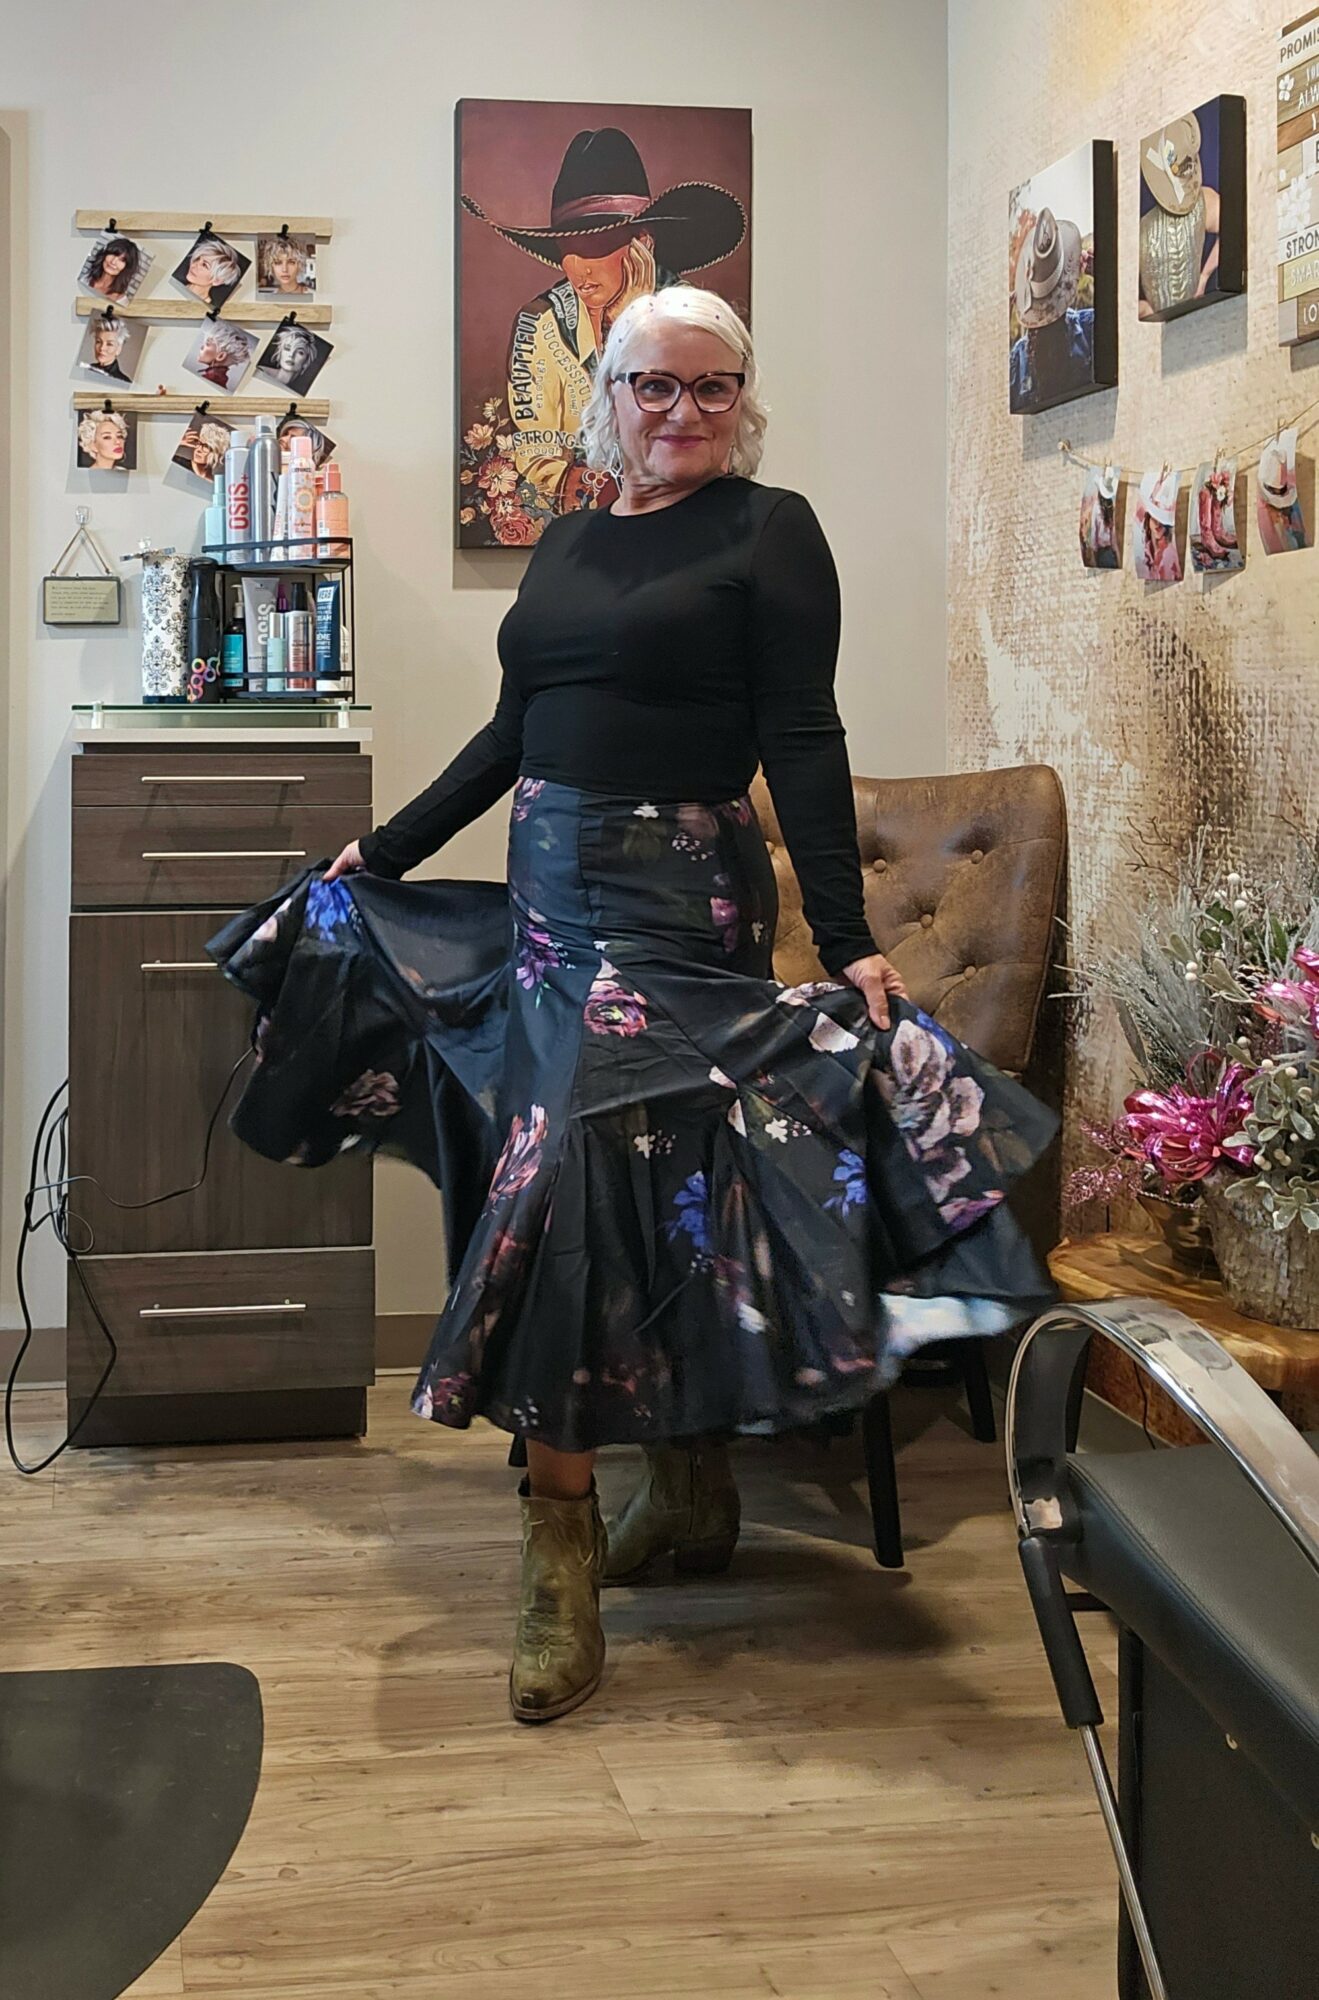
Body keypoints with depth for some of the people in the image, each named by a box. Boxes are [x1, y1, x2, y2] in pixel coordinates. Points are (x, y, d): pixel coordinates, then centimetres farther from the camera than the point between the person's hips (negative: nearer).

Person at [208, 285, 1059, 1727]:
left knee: (567, 1182, -14)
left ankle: (564, 1554, -7)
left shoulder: (770, 530, -2)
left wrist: (850, 945, -15)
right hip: (548, 897, 7)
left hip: (674, 904, -6)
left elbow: (804, 743, -9)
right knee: (641, 1200, 11)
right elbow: (514, 733, 20)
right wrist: (381, 853, 22)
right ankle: (690, 1501, 25)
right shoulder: (569, 543, 16)